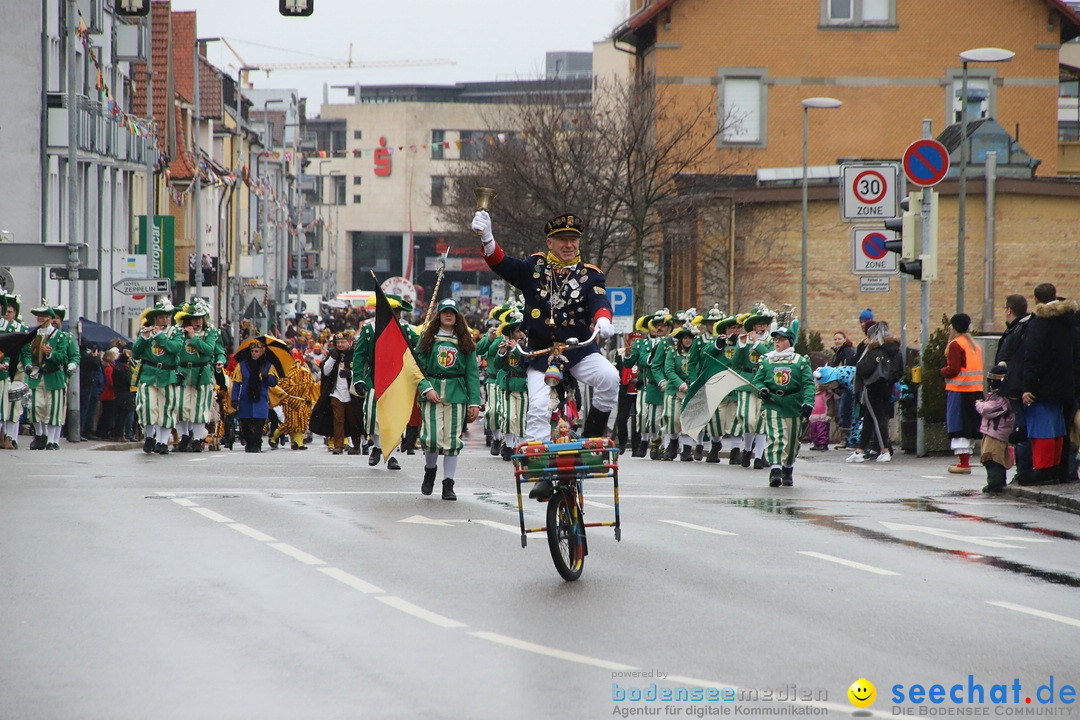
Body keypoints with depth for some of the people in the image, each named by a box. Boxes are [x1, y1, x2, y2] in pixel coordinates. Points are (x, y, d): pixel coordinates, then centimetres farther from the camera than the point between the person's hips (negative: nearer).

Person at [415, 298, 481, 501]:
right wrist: (426, 388, -12)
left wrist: (475, 402, 0)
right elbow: (418, 366, 4)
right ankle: (430, 469, 19)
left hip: (457, 393, 1)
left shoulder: (465, 342, 9)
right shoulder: (428, 339, 8)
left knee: (453, 439, -3)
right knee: (432, 438, -11)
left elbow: (472, 373, 6)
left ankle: (448, 484, 5)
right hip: (432, 392, -1)